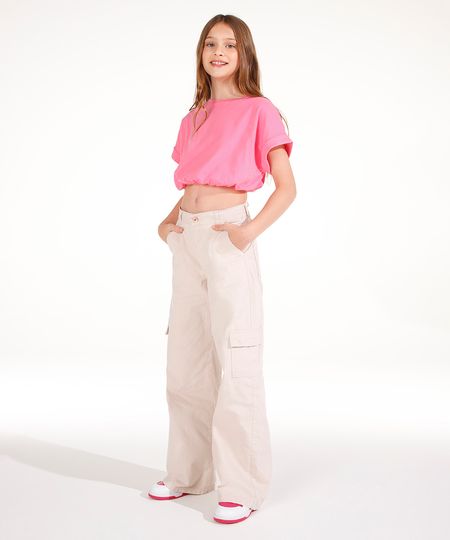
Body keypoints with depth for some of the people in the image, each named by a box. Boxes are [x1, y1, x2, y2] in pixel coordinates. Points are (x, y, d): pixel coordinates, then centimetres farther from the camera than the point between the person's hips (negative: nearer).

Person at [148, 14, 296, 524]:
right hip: (188, 239, 7)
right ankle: (189, 471, 25)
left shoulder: (259, 110, -2)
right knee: (185, 361, 11)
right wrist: (170, 218, 7)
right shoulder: (195, 116, 16)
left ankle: (242, 486, 5)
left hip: (228, 239, -7)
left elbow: (286, 187, -6)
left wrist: (251, 230, -19)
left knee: (235, 364, -5)